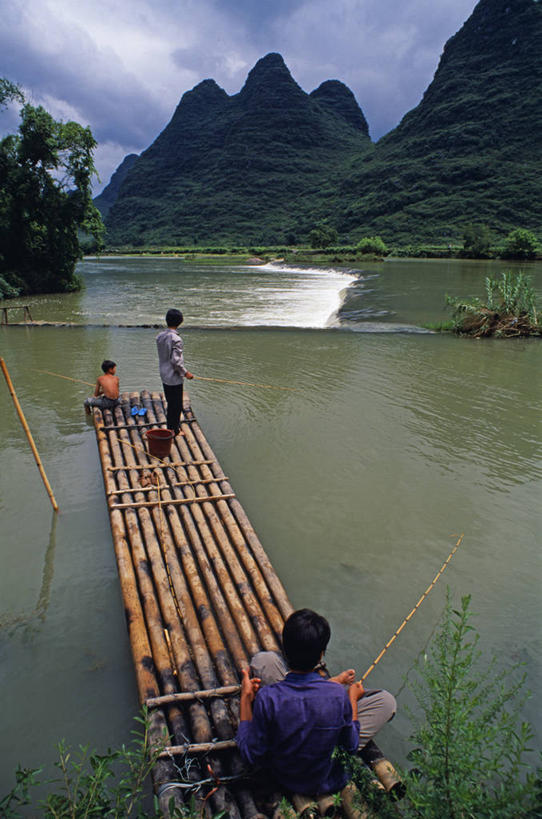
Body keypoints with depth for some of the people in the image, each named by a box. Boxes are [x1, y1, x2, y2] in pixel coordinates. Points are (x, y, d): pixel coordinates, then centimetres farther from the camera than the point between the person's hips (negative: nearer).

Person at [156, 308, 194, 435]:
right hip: (174, 377, -8)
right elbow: (176, 360, -24)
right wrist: (185, 372, -12)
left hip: (164, 376, 8)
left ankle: (170, 427, 29)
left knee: (170, 403, 19)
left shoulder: (160, 336, 2)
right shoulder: (176, 339, -22)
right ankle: (175, 430, 14)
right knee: (176, 405, 5)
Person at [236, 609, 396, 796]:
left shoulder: (267, 698, -31)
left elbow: (250, 755, -18)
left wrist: (245, 698, -12)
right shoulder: (338, 696, -30)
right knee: (387, 700, 6)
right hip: (325, 782, -1)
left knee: (264, 659, 5)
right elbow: (351, 746, -11)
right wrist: (352, 699, 3)